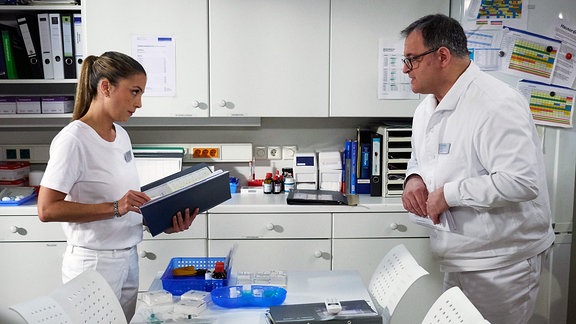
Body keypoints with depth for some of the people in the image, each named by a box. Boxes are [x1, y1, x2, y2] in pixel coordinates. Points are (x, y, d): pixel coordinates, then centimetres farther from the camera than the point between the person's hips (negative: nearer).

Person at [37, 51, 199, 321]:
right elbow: (47, 209, -19)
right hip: (94, 262, -7)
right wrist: (115, 208, -26)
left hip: (128, 257, 7)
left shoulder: (121, 135, 7)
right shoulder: (73, 140, -16)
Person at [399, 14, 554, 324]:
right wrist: (415, 178, -3)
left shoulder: (496, 104, -21)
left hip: (500, 263, -8)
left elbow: (522, 182, -28)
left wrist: (450, 193, -23)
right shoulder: (426, 108, 7)